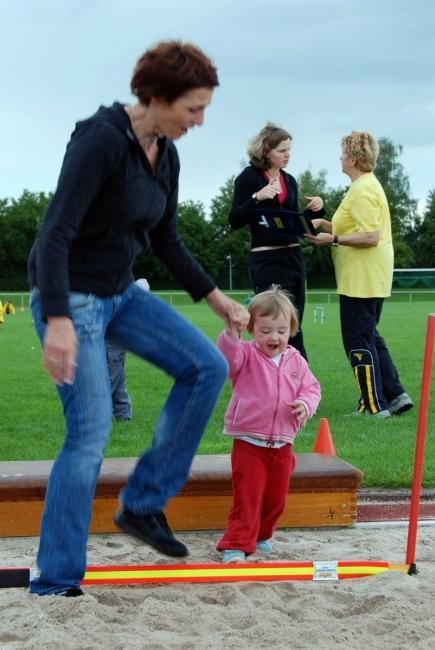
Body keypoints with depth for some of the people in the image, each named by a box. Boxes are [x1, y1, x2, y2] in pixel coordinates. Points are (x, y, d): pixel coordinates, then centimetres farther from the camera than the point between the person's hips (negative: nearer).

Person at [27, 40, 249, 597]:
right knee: (90, 435, -10)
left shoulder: (166, 156, 4)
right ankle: (53, 585, 3)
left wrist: (217, 299, 15)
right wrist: (58, 322, -37)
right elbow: (55, 235, -28)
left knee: (207, 367, -1)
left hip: (120, 292, 8)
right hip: (70, 296, -8)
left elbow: (167, 243, 16)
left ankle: (143, 505, 9)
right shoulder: (102, 139, -22)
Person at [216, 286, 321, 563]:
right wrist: (231, 334, -48)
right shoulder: (246, 355, -7)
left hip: (282, 444, 4)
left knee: (276, 498, 14)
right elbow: (228, 355, -28)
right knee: (247, 497, -7)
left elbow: (312, 387, 9)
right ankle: (236, 546, -1)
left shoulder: (296, 361, 5)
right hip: (248, 443, -4)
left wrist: (306, 404, -13)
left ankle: (261, 535, 36)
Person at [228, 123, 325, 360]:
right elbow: (235, 221, -10)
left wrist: (314, 210, 3)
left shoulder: (289, 181, 15)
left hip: (293, 257, 7)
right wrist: (257, 197, -22)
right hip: (266, 259, -6)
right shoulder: (249, 177, -4)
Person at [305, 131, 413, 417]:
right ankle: (395, 394, 17)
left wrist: (333, 240, -18)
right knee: (370, 337, 17)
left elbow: (370, 236, -24)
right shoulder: (369, 184, 17)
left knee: (359, 341, -4)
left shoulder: (362, 190, -17)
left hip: (361, 280, -11)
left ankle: (374, 406, 1)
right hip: (371, 278, 11)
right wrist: (325, 224, 13)